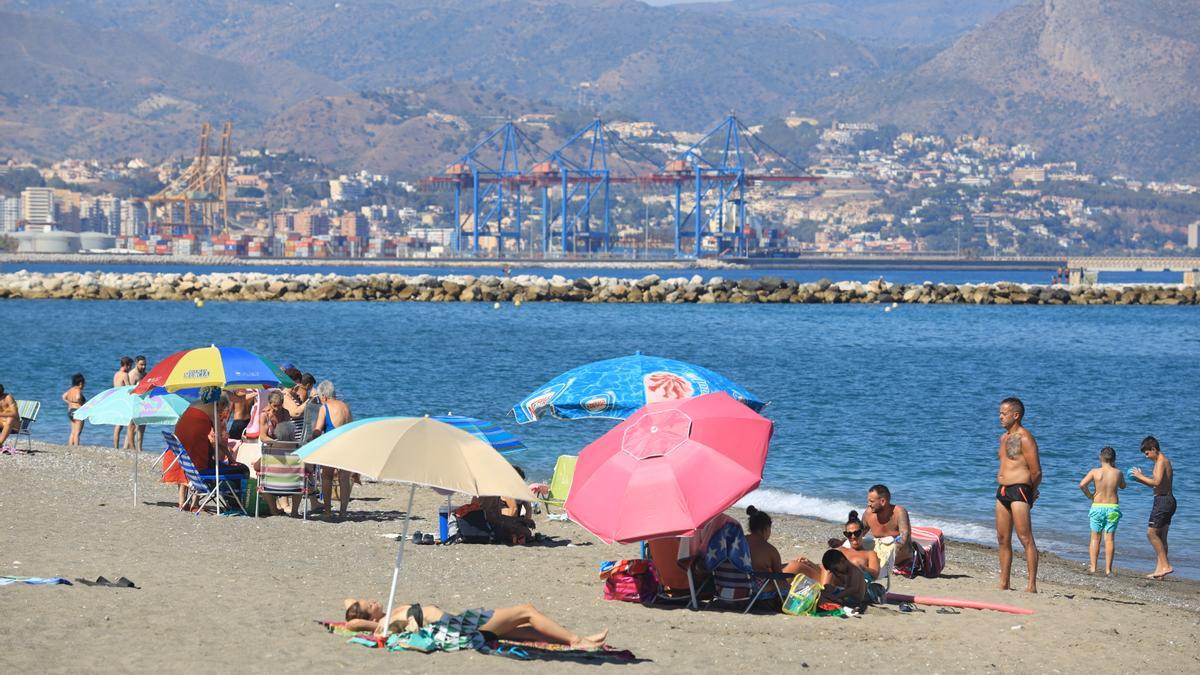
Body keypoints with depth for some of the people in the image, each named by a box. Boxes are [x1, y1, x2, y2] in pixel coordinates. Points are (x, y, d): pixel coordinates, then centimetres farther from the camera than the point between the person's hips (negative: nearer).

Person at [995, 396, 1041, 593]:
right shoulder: (1004, 437, 16)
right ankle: (1003, 584, 18)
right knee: (1003, 539, 11)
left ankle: (1032, 585, -11)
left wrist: (1030, 491, 4)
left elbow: (1036, 472, -11)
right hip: (1003, 491, 9)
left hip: (1019, 490, -9)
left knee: (1026, 538, -10)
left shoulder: (1024, 438, -11)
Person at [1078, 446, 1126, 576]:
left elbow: (1082, 484, -16)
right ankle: (1108, 569, 2)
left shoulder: (1095, 472, -6)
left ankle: (1093, 567, 6)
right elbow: (1122, 486, 18)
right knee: (1110, 538, 4)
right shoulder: (1118, 473, -2)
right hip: (1113, 508, 1)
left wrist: (1089, 495, 1)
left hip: (1098, 506, -1)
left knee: (1095, 537, 9)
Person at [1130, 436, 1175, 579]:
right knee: (1161, 536, 11)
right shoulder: (1163, 461, 18)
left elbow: (1156, 482, -27)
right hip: (1168, 500, 10)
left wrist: (1141, 476, -16)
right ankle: (1160, 568, 12)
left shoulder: (1161, 462, -14)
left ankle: (1165, 565, -11)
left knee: (1152, 533, -9)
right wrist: (1140, 479, 13)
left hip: (1163, 500, -10)